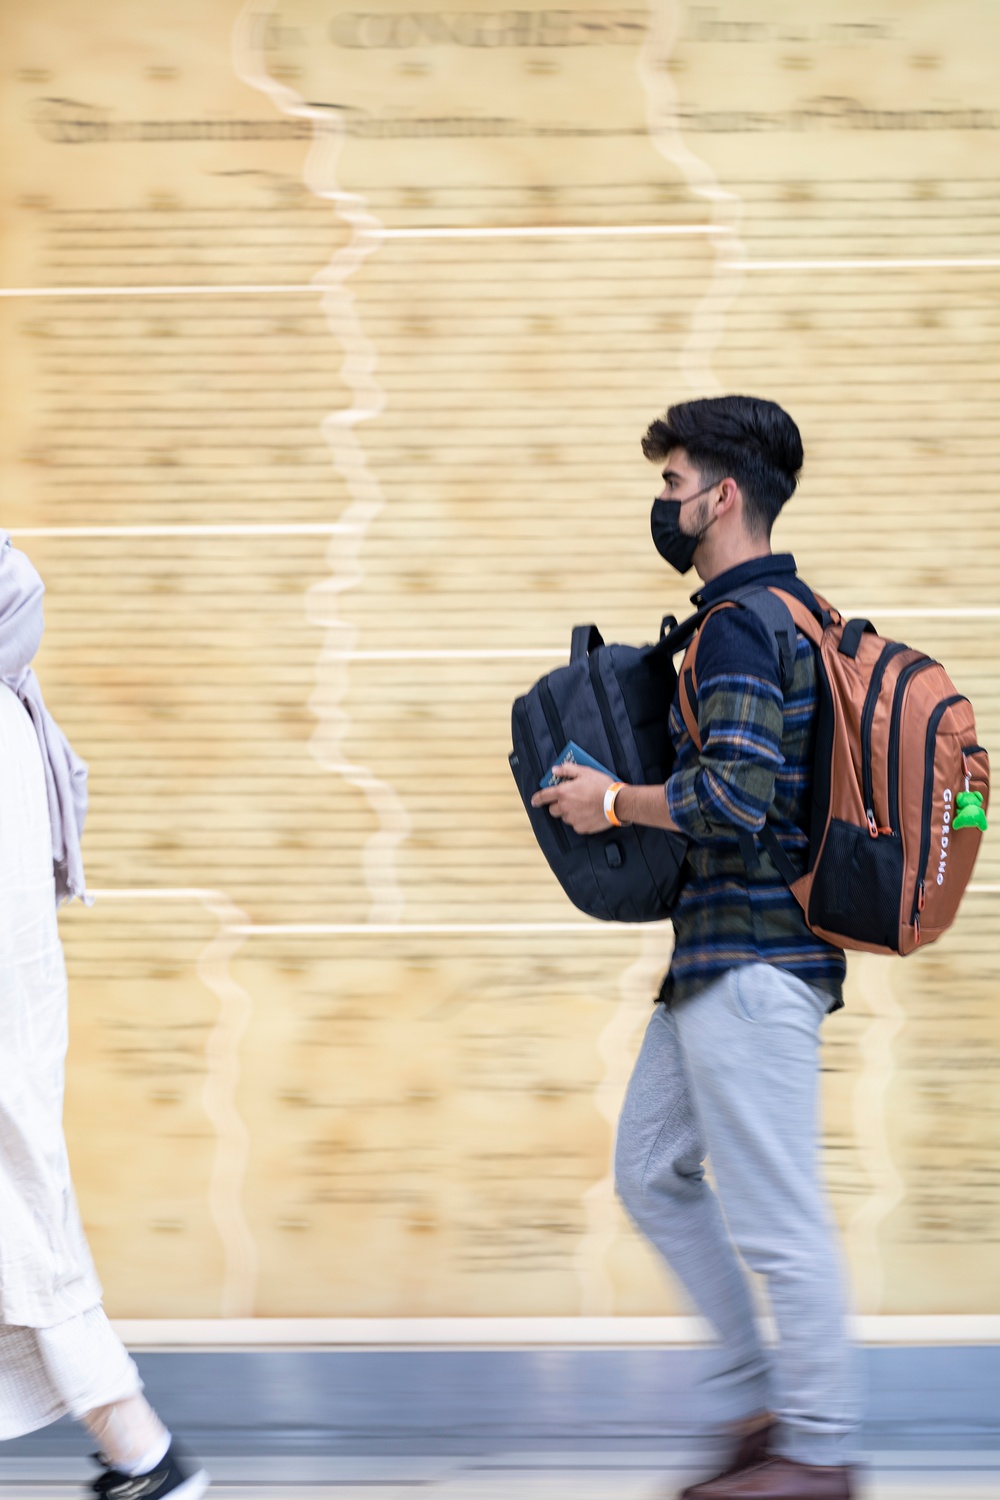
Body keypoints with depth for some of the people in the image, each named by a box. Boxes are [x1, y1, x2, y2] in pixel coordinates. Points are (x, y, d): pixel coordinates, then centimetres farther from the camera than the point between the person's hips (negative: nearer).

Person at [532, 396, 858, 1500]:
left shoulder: (740, 627, -17)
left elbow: (734, 793, -28)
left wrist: (614, 803, -13)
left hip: (752, 961, -11)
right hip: (718, 955, 11)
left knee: (774, 1217, -3)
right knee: (652, 1172, 16)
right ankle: (770, 1396, 21)